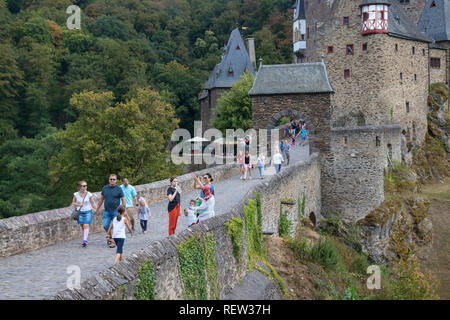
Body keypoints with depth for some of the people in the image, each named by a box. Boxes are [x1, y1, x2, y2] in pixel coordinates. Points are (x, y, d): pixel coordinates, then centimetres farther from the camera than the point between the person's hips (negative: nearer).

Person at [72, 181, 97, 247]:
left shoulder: (89, 194, -6)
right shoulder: (76, 194, -1)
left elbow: (93, 203, 2)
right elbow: (73, 202, 9)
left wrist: (97, 210, -1)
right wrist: (78, 204, -10)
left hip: (88, 212, -3)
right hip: (80, 212, 3)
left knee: (86, 225, -14)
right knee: (82, 226, 7)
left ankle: (85, 240, -18)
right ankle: (85, 239, 21)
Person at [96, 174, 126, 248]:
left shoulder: (119, 189, -3)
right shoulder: (105, 188, 6)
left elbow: (123, 200, -2)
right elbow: (101, 199, 14)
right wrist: (97, 209, 14)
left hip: (116, 211, -3)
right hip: (106, 211, 3)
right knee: (105, 226, -1)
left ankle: (113, 242, 6)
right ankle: (109, 237, 24)